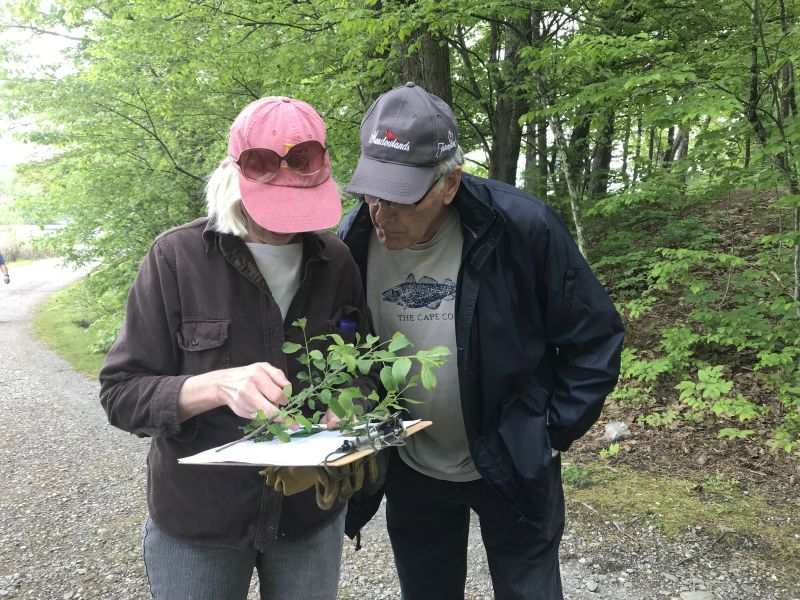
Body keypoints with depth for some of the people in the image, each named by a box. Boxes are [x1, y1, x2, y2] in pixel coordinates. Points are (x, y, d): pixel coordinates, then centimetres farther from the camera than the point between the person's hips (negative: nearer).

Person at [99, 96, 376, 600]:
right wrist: (217, 385, -30)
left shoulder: (336, 261, -2)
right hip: (196, 523, -2)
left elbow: (364, 371, 6)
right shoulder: (177, 256, -12)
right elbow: (121, 394, -12)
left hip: (311, 518, 3)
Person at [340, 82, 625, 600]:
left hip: (513, 467, -3)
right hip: (411, 475, 3)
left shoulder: (523, 227, -22)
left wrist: (550, 435, -11)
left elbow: (595, 339, -12)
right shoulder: (351, 243, -13)